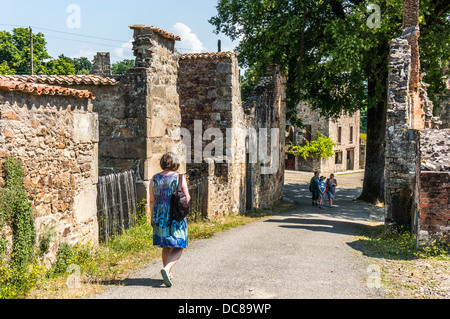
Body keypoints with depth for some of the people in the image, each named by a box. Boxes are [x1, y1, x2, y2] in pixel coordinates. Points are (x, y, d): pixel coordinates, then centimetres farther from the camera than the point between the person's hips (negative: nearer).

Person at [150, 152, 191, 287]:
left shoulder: (155, 178, 1)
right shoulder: (179, 178, -9)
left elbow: (152, 200, 3)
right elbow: (187, 198, -7)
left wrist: (152, 217, 12)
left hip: (160, 216, 4)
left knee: (166, 247, 19)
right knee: (178, 248, 3)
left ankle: (168, 274, 26)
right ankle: (166, 269, -20)